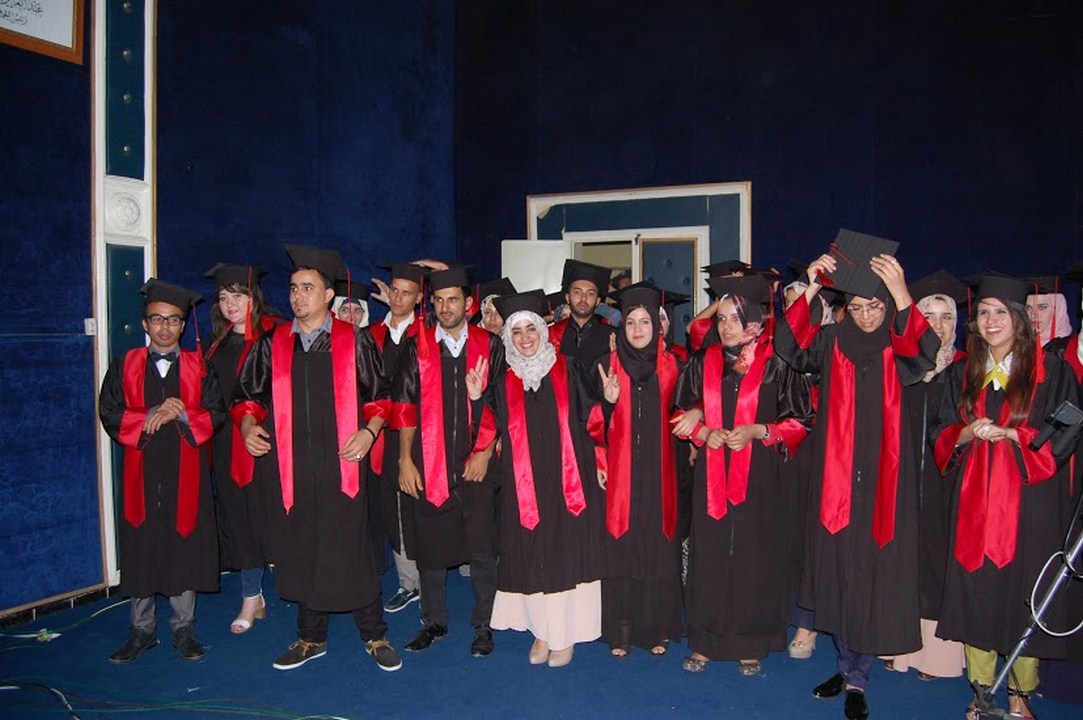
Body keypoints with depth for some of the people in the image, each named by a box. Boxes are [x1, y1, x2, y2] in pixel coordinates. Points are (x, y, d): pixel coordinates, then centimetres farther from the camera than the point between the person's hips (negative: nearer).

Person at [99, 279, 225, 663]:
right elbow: (110, 415, -1)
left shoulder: (199, 367, 6)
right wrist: (150, 417, -14)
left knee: (185, 548, 4)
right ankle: (141, 631, 20)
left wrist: (182, 415, -15)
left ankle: (183, 628, 17)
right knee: (141, 550, 6)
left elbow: (217, 414, 1)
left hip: (185, 472, 0)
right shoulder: (125, 366, 7)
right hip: (142, 470, 1)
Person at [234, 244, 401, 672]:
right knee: (300, 552, 11)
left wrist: (369, 431, -10)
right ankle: (311, 638, 27)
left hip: (340, 464, -3)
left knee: (351, 549, 1)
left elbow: (379, 396, 5)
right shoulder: (272, 345, 8)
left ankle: (374, 635, 17)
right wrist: (248, 425, -1)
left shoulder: (354, 342, 1)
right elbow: (250, 394, 17)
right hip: (289, 466, 3)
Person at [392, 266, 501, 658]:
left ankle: (483, 625, 18)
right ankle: (434, 622, 26)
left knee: (482, 549, 2)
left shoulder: (489, 345, 3)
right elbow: (405, 407, 5)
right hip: (429, 465, 1)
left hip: (477, 464, -1)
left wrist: (485, 452, -5)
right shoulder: (417, 347, 5)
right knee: (430, 547, 9)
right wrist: (405, 459, 0)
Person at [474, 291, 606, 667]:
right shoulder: (503, 380, 7)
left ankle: (565, 635, 16)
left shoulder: (565, 371, 3)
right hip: (523, 484, 2)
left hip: (566, 480, -1)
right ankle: (541, 632, 22)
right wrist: (476, 398, -4)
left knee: (566, 553, 3)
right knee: (531, 557, 7)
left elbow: (590, 420, 4)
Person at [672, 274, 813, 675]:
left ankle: (750, 644, 20)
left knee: (754, 557, 4)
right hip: (712, 475, 3)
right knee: (709, 555, 6)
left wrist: (757, 431, -15)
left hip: (760, 477, -2)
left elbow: (800, 422, -1)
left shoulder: (777, 366, -4)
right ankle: (704, 641, 19)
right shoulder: (703, 363, 6)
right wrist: (705, 432, -8)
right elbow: (683, 415, 12)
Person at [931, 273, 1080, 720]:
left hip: (1030, 499, -3)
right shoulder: (963, 373, 11)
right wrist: (968, 433, -11)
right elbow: (942, 433, 10)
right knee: (975, 587, 4)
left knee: (1024, 589, 0)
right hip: (975, 498, 3)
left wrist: (1012, 434, -16)